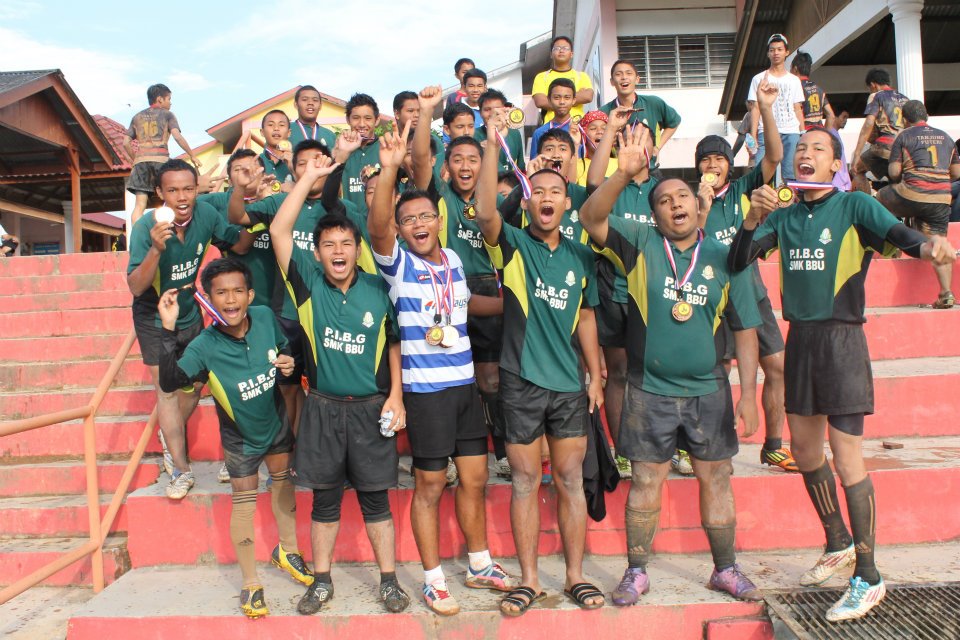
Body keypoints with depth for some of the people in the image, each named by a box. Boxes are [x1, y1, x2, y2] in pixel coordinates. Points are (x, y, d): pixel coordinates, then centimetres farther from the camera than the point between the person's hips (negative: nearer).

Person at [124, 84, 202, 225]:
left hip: (141, 160, 3)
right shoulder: (167, 114, 12)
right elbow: (177, 136, -4)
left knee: (139, 204, -5)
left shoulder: (137, 117, 23)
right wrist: (192, 155, 1)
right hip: (160, 159, -3)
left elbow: (126, 143, 15)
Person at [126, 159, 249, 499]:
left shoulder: (205, 214, -16)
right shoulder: (146, 226, -26)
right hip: (155, 319, -4)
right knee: (167, 390, -3)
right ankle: (181, 470, 10)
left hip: (190, 314, 4)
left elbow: (238, 245, -7)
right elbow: (135, 287, -28)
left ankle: (171, 438, 43)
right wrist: (157, 249, -44)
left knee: (193, 384, 14)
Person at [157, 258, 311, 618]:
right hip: (241, 437, -3)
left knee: (283, 481, 20)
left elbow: (286, 345, 1)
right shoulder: (204, 347, -28)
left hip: (277, 422, 4)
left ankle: (287, 550, 45)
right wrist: (168, 329, -48)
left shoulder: (265, 317, -20)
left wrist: (289, 362, -20)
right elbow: (169, 383, -42)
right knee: (244, 503, 7)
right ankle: (251, 583, 25)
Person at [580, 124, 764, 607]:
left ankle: (725, 569, 31)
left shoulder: (724, 258, 1)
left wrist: (748, 393, -4)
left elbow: (745, 329, 2)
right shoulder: (640, 245, -3)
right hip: (650, 391, -2)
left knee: (716, 479, 12)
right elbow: (591, 217, -18)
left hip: (709, 391, 2)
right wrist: (624, 174, -32)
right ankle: (637, 573, 22)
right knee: (646, 481, 7)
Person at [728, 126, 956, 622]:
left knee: (846, 458, -5)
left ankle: (868, 576, 9)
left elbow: (896, 232, -21)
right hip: (799, 338, 6)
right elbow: (737, 262, 0)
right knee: (804, 449, 14)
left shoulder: (855, 206, -3)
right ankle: (838, 545, 35)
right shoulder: (783, 215, 9)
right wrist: (753, 219, -17)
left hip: (841, 338, -6)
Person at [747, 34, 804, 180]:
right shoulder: (759, 79, 10)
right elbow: (755, 108, 4)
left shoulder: (794, 80, 17)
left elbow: (798, 109, 14)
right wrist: (753, 136, -6)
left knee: (791, 175, -3)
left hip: (791, 132, 2)